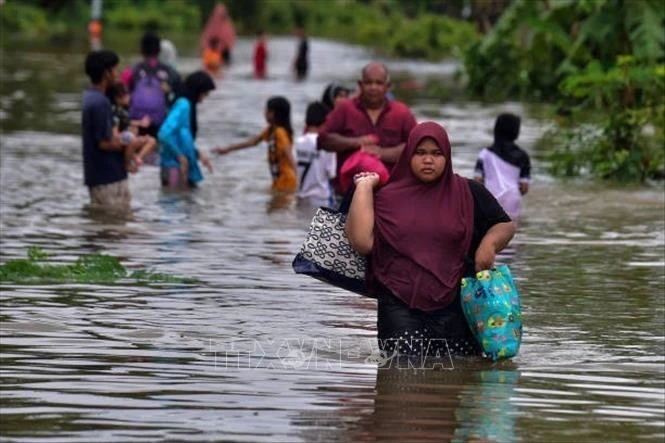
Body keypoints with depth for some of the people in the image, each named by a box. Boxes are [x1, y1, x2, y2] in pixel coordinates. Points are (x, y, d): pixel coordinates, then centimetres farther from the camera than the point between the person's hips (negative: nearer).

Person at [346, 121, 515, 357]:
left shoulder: (468, 193, 10)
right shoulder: (388, 197, 9)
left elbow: (505, 225, 17)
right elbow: (362, 242, -3)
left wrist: (490, 243, -6)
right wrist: (363, 188, 2)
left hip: (456, 306, 1)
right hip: (400, 309, -1)